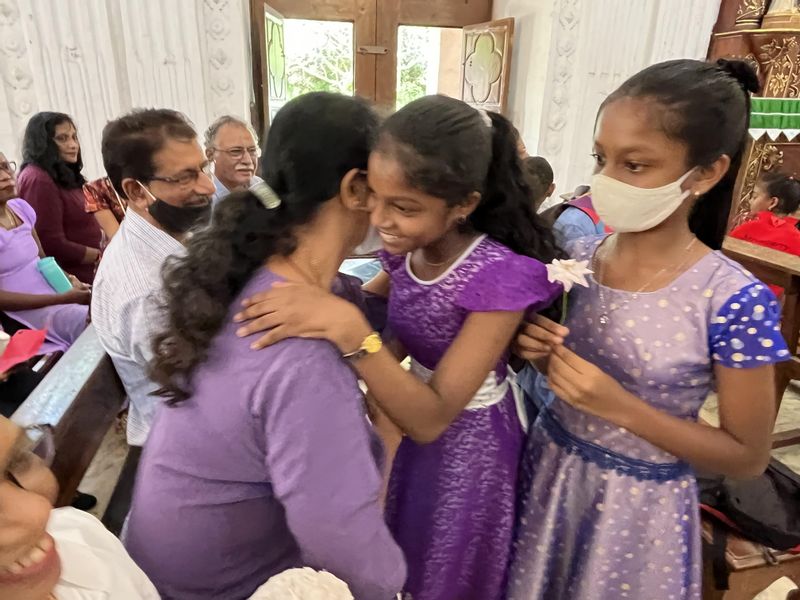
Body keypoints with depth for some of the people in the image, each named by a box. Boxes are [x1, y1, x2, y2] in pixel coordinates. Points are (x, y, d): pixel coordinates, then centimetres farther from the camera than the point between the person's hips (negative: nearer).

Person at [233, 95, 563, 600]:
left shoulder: (503, 276, -31)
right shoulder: (407, 249, -12)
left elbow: (431, 417, -33)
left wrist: (351, 332, -43)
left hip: (472, 444, -6)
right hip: (424, 430, 6)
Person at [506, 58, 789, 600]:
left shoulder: (734, 301, -22)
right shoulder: (581, 257, -8)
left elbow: (749, 457, -13)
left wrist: (620, 407, -25)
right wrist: (541, 351, -16)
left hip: (639, 505, -4)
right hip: (549, 468, 5)